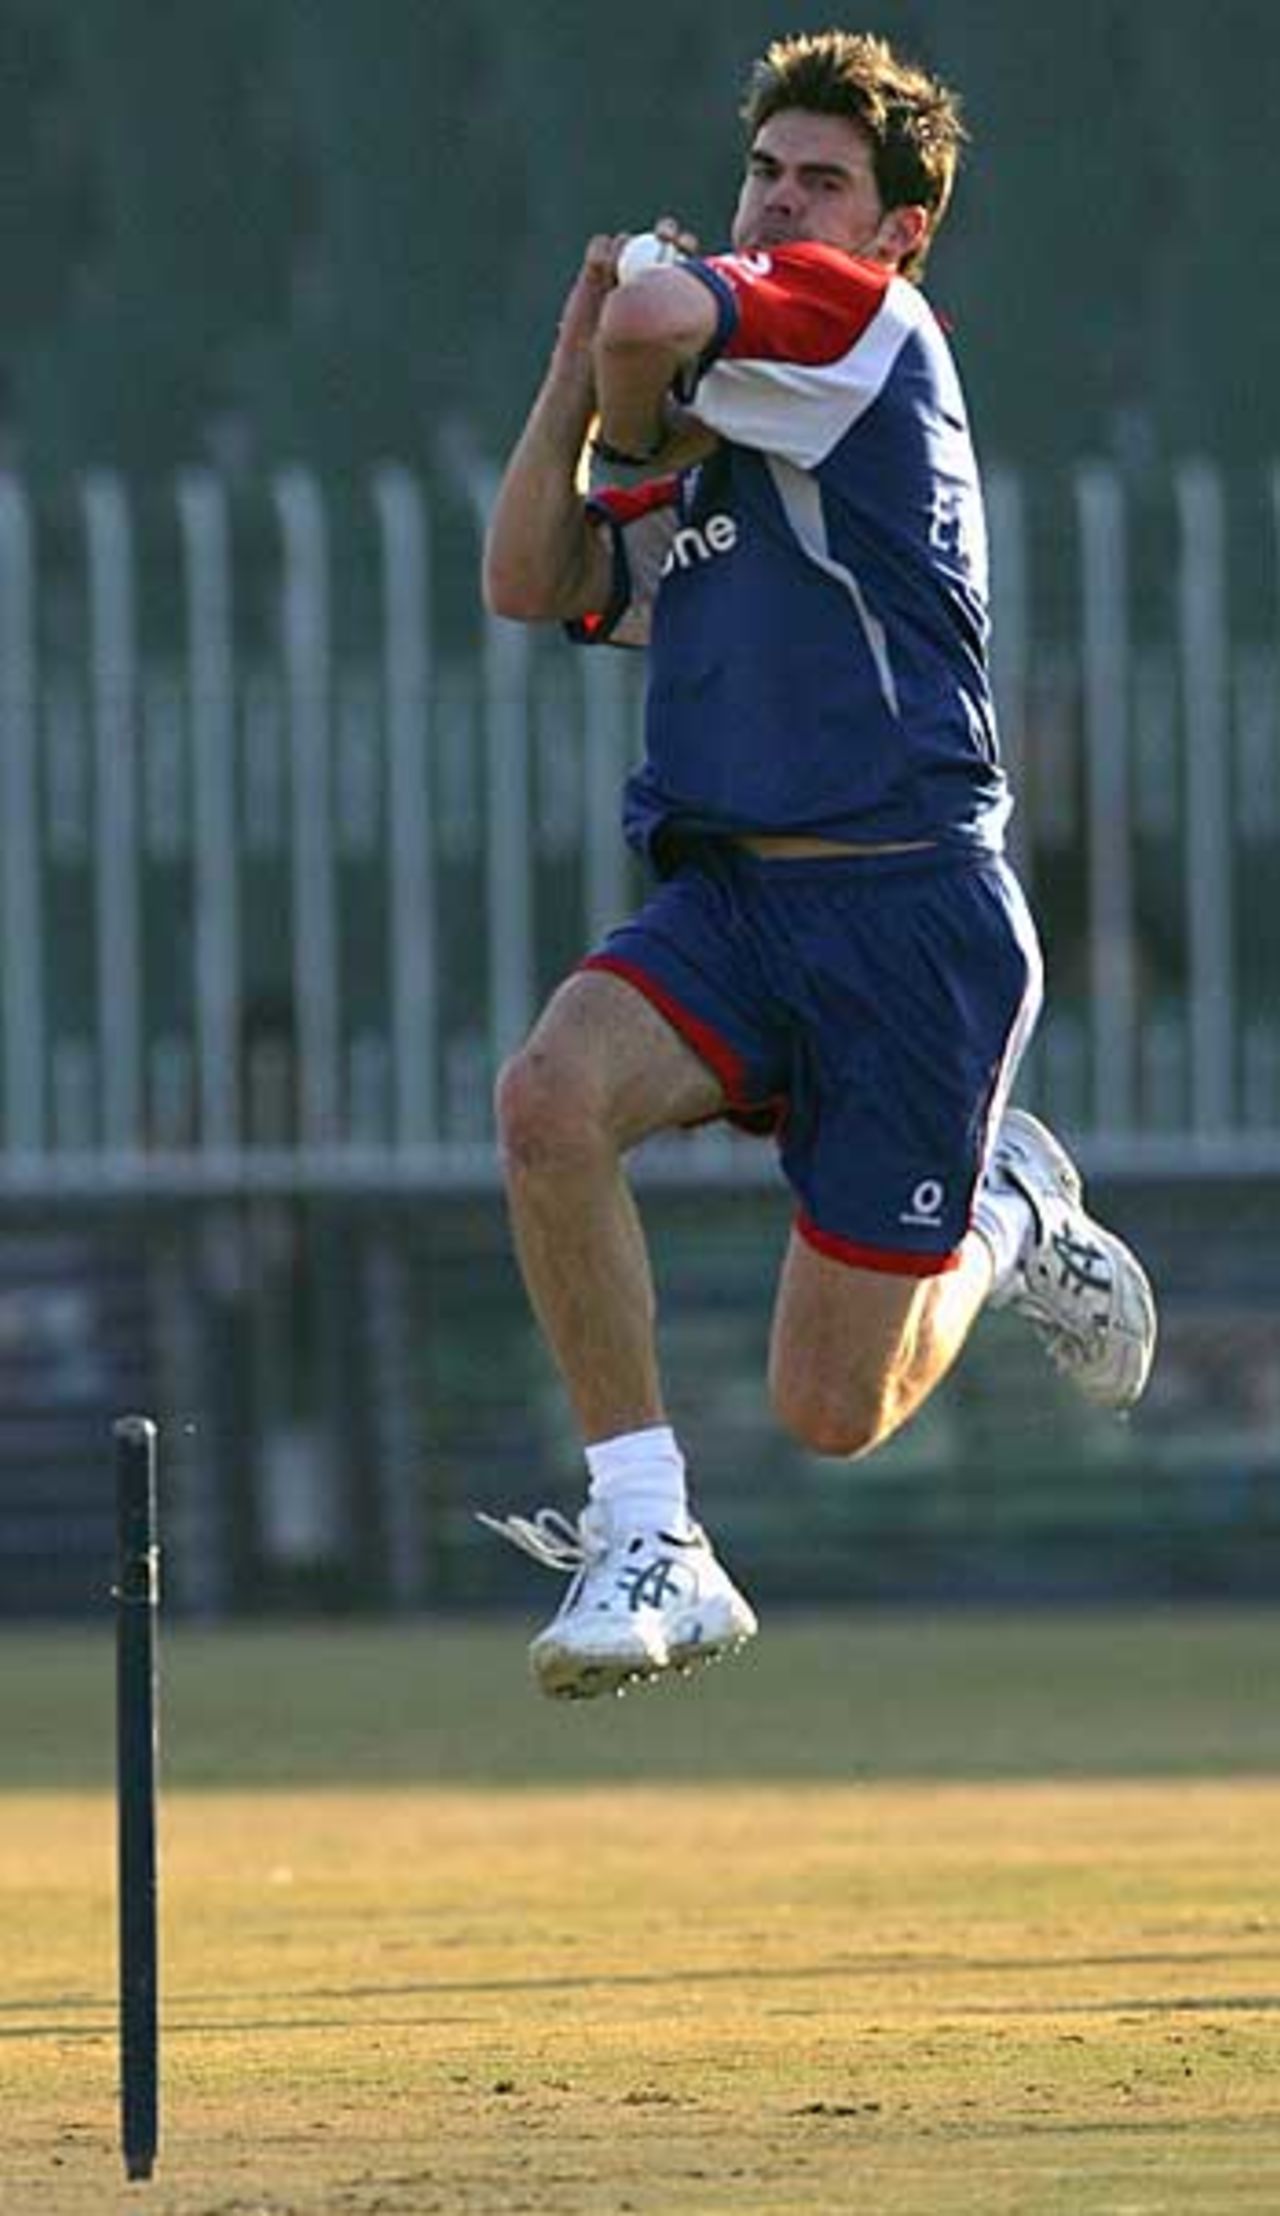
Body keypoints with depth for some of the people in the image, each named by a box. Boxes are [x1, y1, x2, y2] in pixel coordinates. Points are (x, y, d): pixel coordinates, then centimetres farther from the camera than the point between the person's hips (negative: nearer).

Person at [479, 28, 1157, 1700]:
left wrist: (638, 421, 3)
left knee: (834, 1412, -2)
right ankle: (646, 1545, -19)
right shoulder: (712, 439, 20)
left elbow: (657, 319, -20)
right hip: (730, 899, 7)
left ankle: (1008, 1216, 31)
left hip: (912, 914, -7)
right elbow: (529, 586, 15)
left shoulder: (872, 327, -4)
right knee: (553, 1094, -27)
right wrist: (580, 372, 5)